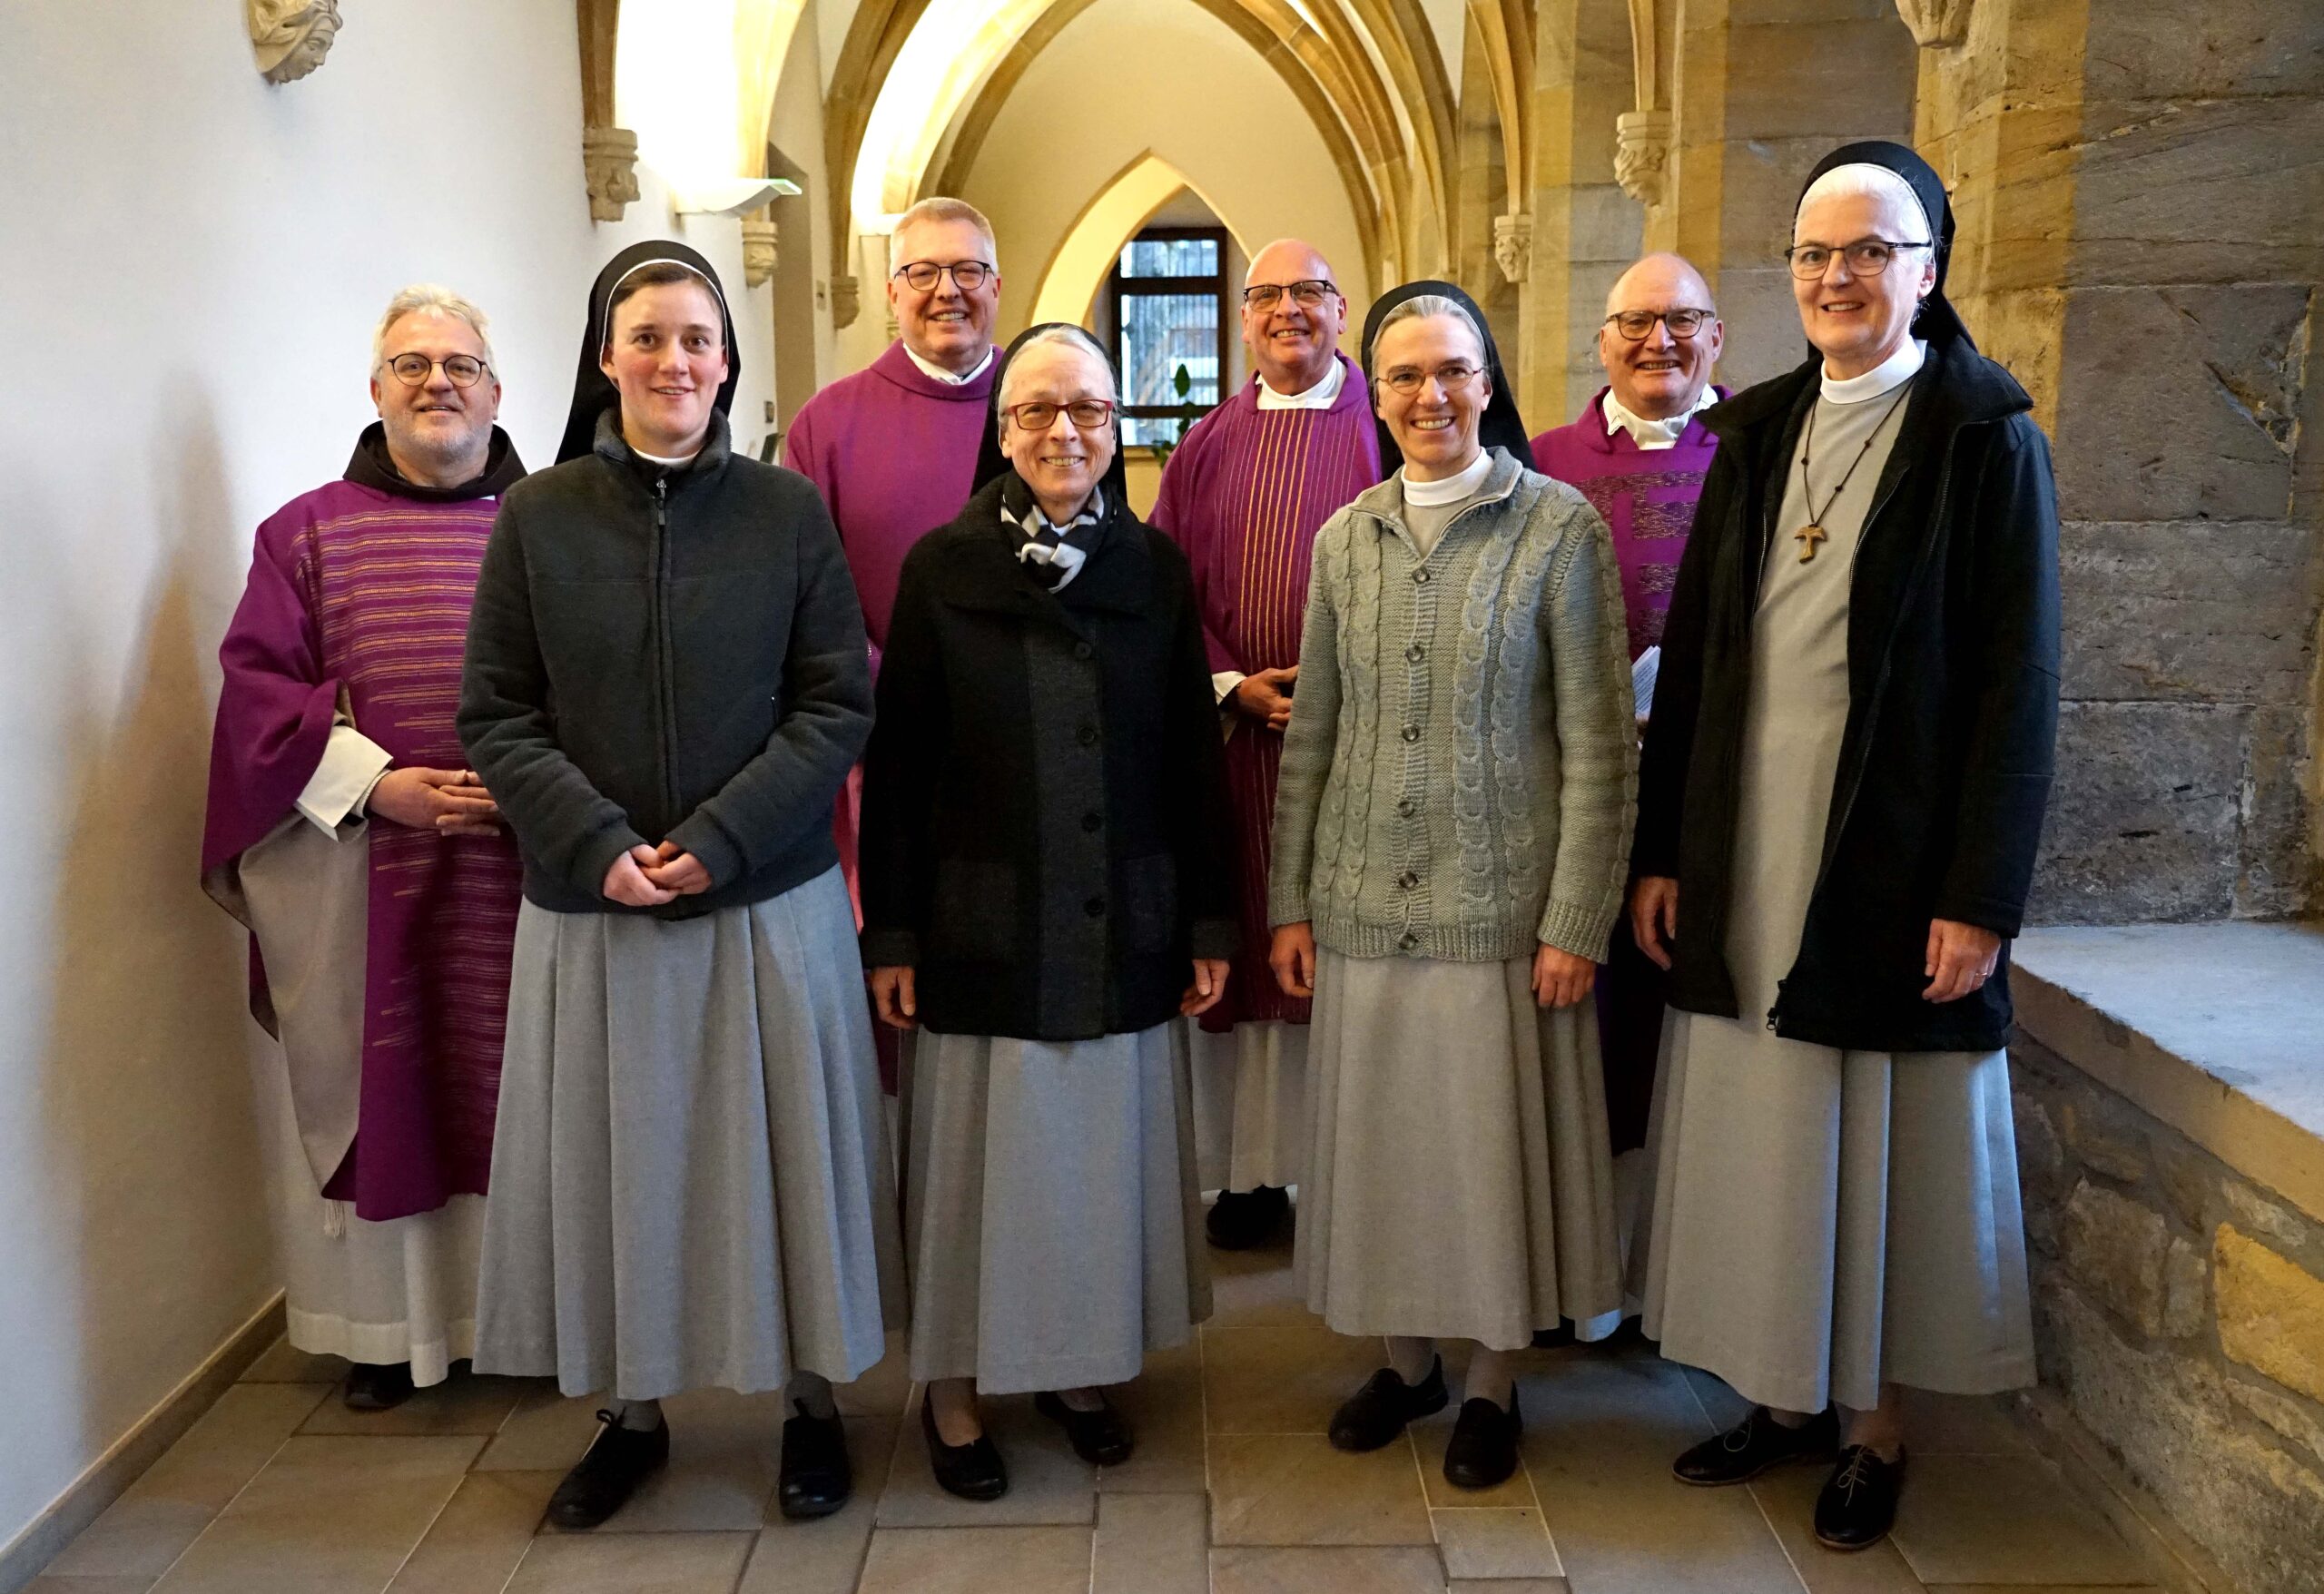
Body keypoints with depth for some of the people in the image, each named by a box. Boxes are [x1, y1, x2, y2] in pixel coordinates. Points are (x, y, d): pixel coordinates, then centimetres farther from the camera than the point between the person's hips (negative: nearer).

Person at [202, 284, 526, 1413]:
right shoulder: (309, 534, 6)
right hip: (364, 873, 0)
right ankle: (387, 1326, 22)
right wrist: (375, 783, -12)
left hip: (528, 863, 0)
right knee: (379, 1088, 7)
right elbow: (258, 685, 0)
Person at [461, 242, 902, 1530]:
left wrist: (721, 839, -14)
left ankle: (810, 1399, 28)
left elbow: (838, 704, -4)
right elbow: (495, 715, 0)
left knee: (778, 1149, 9)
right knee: (613, 1157, 11)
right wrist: (597, 844, -14)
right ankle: (631, 1412, 30)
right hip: (589, 904, 1)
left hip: (769, 898, -1)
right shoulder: (537, 517, 0)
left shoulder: (787, 510, -1)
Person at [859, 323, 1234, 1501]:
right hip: (985, 928, -2)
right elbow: (897, 762, -3)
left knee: (1105, 1149, 12)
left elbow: (1192, 757, 5)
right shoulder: (941, 567, -3)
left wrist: (1209, 920, 3)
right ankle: (955, 1384, 25)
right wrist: (891, 933, -5)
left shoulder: (1155, 568, 3)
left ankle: (1076, 1365, 32)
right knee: (981, 1151, 7)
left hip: (1124, 927, 3)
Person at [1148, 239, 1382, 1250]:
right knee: (1245, 942, 6)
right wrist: (1233, 684, -7)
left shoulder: (1383, 428, 3)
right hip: (1237, 730, 3)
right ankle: (1251, 1168, 16)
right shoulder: (1209, 445, 12)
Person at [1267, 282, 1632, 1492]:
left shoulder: (1559, 526, -5)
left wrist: (1577, 921, -11)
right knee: (1380, 1132, 12)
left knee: (1493, 1135, 7)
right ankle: (1404, 1357, 32)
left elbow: (1598, 741, -7)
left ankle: (1492, 1382, 26)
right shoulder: (1346, 538, 6)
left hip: (1500, 901, -3)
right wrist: (1290, 901, 7)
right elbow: (1310, 734, 9)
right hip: (1363, 900, 4)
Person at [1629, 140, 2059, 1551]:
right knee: (1762, 1135, 11)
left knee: (1884, 1147, 7)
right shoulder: (1759, 435, 9)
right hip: (1748, 866, 4)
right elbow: (1692, 654, 8)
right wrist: (1660, 851, 4)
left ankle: (1875, 1423, 24)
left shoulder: (1987, 441, -4)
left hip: (1895, 871, -4)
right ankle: (1785, 1395, 28)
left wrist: (1982, 896, -13)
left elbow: (2019, 683, -8)